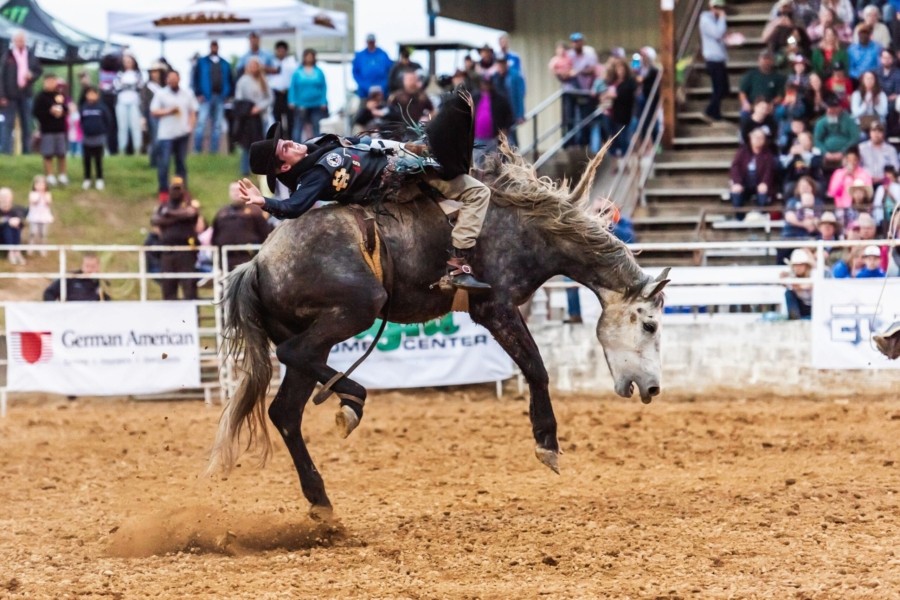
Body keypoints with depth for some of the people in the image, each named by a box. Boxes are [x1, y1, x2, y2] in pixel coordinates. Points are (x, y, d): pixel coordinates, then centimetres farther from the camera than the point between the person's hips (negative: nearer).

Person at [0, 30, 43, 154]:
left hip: (25, 95, 4)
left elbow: (39, 69, 18)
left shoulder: (30, 55, 5)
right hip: (10, 96, -4)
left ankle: (27, 151, 14)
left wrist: (32, 75, -6)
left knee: (27, 125, 8)